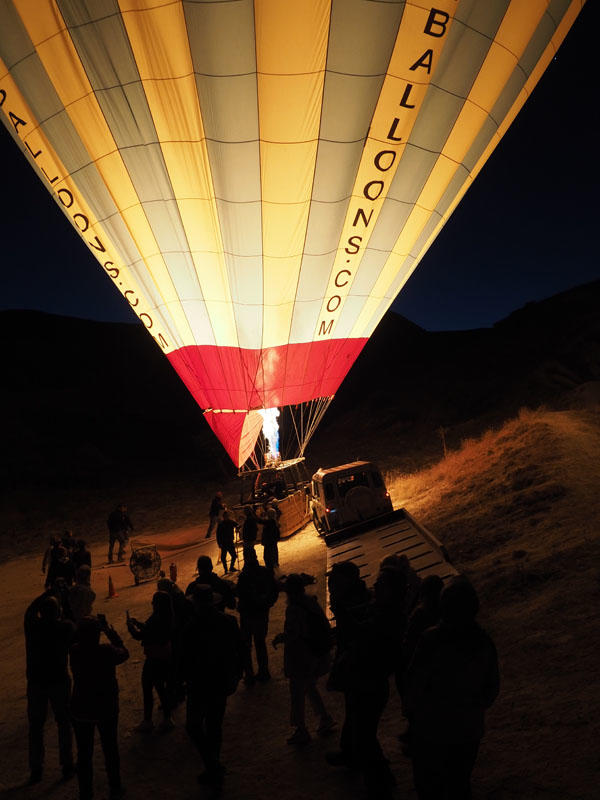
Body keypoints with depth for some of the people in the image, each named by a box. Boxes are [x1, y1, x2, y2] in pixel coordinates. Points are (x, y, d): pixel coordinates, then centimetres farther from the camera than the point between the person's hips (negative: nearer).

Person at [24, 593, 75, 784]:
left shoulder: (32, 625, -12)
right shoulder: (66, 627, -17)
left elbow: (30, 609, 8)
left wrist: (47, 592, 15)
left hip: (36, 682, 1)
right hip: (59, 682, -1)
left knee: (35, 726, 15)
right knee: (63, 723, 14)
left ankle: (36, 769, 23)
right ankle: (67, 766, 21)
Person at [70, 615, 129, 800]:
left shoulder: (75, 651, -18)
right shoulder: (107, 651, -25)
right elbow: (124, 652, -5)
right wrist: (108, 629, -3)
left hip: (81, 711, 1)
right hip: (106, 710, -1)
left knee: (84, 754, 17)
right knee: (110, 749, 20)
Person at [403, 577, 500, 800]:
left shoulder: (432, 640, -27)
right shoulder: (484, 642, -13)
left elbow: (414, 683, -18)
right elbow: (492, 688, 1)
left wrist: (411, 707, 2)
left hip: (431, 729, -4)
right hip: (469, 729, 4)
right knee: (460, 782, 25)